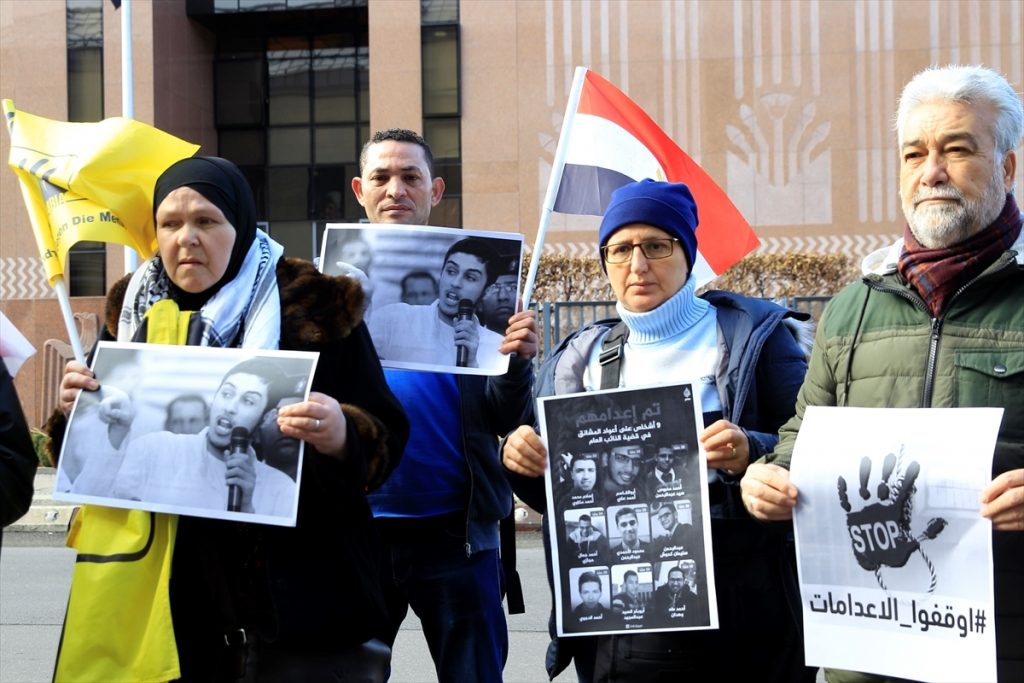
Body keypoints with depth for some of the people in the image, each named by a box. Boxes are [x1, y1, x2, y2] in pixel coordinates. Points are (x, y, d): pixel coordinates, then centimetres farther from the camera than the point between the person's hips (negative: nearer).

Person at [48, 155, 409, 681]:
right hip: (167, 595, 4)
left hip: (295, 591, -3)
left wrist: (341, 436, -27)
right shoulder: (132, 313, 8)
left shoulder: (315, 307, -4)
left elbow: (386, 439, -6)